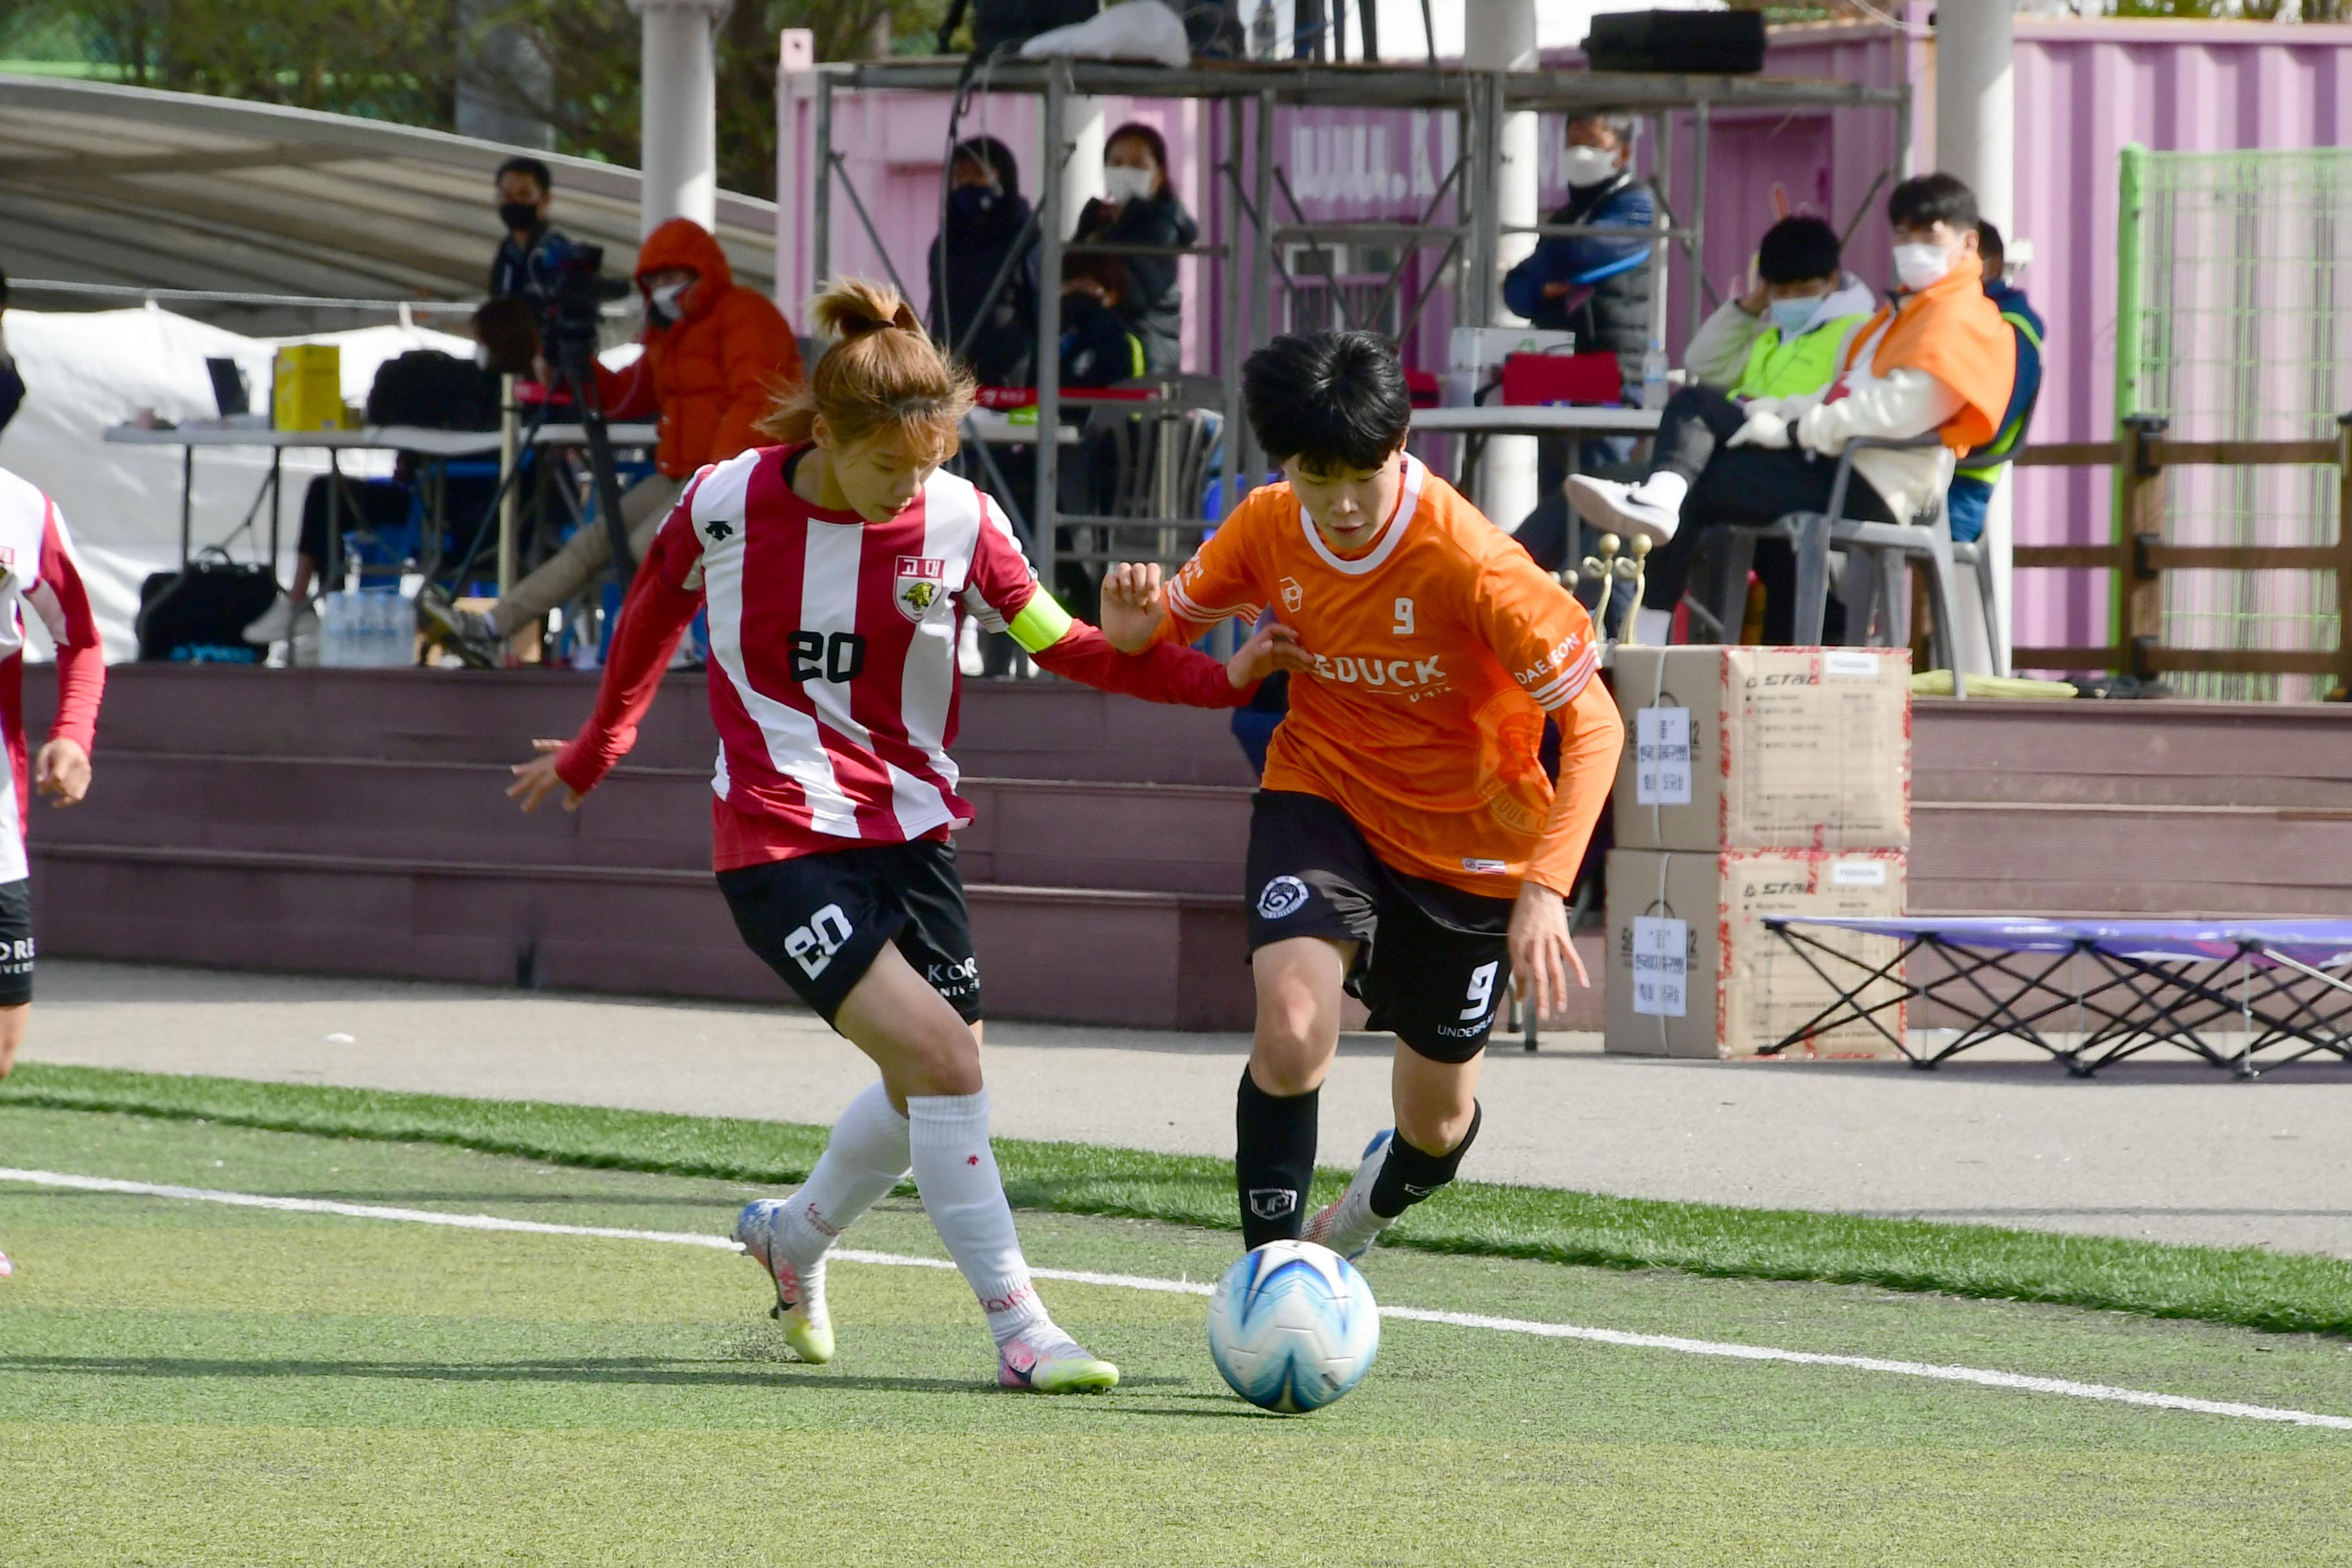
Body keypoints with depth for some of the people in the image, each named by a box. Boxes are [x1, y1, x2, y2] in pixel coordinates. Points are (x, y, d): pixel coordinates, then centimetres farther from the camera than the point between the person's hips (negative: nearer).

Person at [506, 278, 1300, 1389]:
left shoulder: (956, 520, -6)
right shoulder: (726, 504, -11)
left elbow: (1063, 646, 0)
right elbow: (651, 620, 8)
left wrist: (1222, 680, -12)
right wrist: (593, 755, 22)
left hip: (907, 830, 5)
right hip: (778, 839, -5)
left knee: (936, 1081, 7)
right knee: (938, 1055, -19)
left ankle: (794, 1233, 36)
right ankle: (1016, 1326, -14)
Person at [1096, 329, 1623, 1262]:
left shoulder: (1469, 562, -27)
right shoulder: (1267, 529, -13)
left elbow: (1592, 724, -25)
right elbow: (1175, 618, 7)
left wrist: (1545, 890, -35)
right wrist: (1135, 622, -20)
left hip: (1467, 836, -2)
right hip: (1321, 794, 2)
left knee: (1437, 1126, 12)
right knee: (1291, 1033, -27)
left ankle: (1369, 1206, 48)